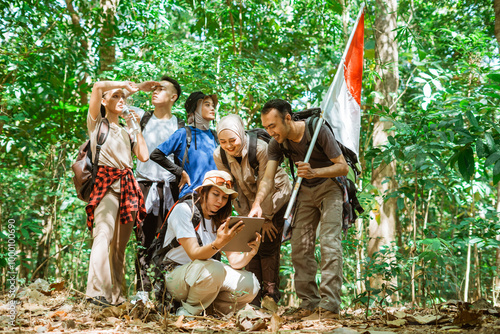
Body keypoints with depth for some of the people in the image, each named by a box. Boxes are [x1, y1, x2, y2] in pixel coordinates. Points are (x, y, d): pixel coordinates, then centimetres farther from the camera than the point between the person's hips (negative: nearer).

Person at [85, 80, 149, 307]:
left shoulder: (126, 132, 27)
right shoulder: (97, 123, 12)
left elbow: (144, 156, 12)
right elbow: (97, 87, -4)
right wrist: (125, 83, 9)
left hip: (127, 185, 5)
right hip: (107, 183, -5)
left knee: (120, 243, 0)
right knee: (104, 236, -20)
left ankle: (116, 294, 0)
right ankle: (97, 292, -25)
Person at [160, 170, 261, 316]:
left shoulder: (221, 219, 4)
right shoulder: (184, 210, -15)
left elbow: (235, 262, -5)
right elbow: (194, 254, -26)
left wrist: (251, 252, -27)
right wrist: (218, 244, -45)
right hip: (174, 275, -6)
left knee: (250, 285, -15)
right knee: (213, 269, -36)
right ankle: (188, 312, -11)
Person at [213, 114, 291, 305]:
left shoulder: (260, 148, -29)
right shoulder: (219, 155, -16)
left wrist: (266, 218, -17)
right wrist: (245, 218, -8)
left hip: (275, 196, -4)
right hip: (248, 201, 4)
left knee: (268, 245, -9)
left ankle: (271, 293, 1)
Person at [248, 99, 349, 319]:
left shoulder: (318, 130, -25)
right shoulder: (277, 143, -12)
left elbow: (343, 167, -22)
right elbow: (268, 178, -18)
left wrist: (314, 172, -39)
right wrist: (257, 204, -37)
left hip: (329, 187, -5)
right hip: (305, 191, 5)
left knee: (329, 242, -18)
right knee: (299, 245, -1)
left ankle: (330, 304, -17)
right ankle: (309, 302, 8)